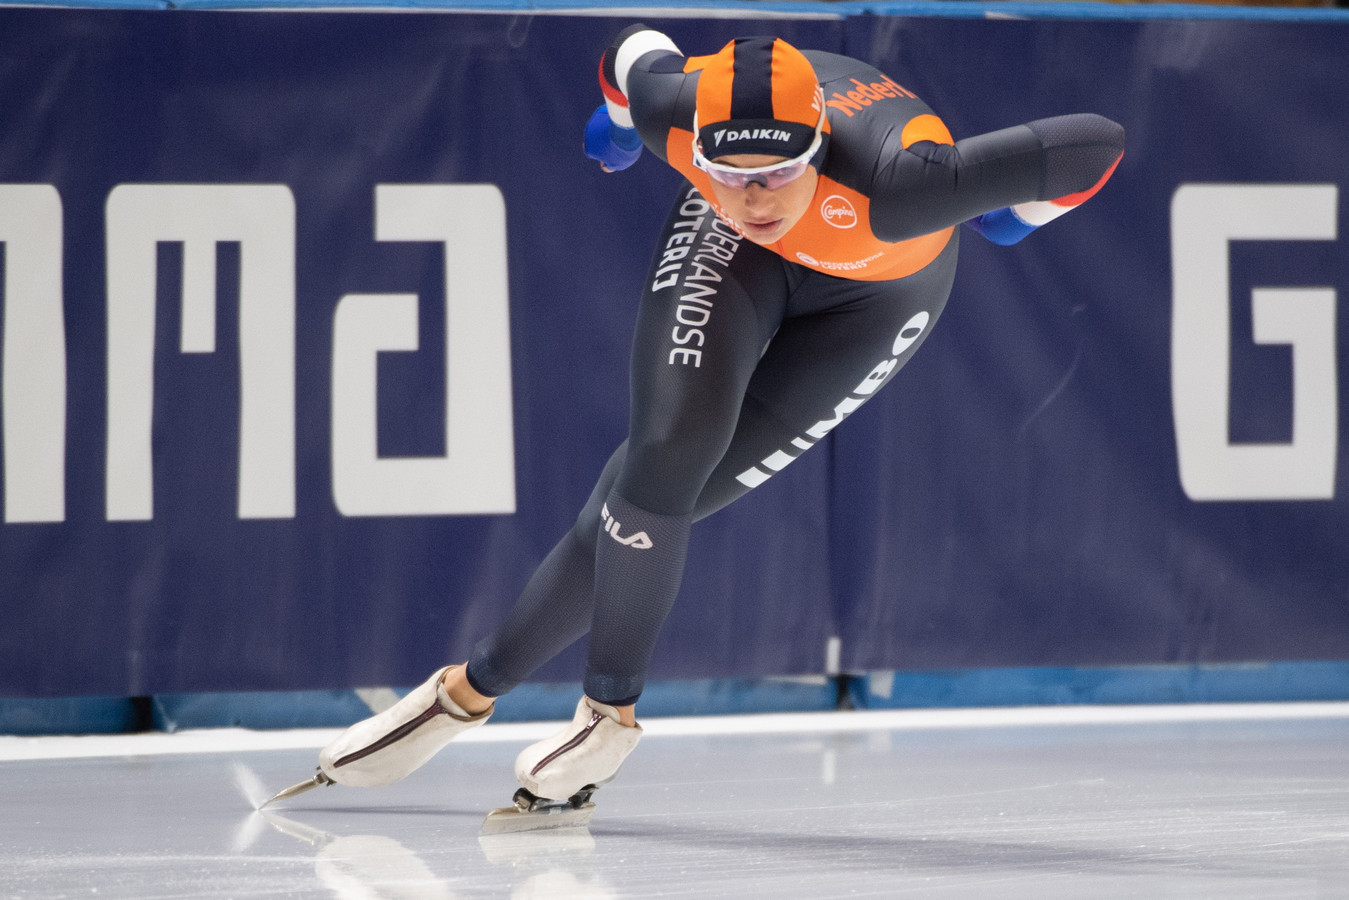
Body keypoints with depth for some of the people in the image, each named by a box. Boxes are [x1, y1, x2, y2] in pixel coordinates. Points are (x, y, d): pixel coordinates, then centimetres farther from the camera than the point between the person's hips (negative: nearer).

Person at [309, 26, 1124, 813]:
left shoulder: (888, 191, -45)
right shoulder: (675, 110, -34)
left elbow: (1099, 144, -39)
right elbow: (640, 50, -8)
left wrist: (1012, 212, -17)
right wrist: (618, 120, 14)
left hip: (876, 290, -2)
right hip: (733, 259, 2)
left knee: (661, 492, -9)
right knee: (669, 445, -19)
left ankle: (479, 685, 4)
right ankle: (612, 708, 3)